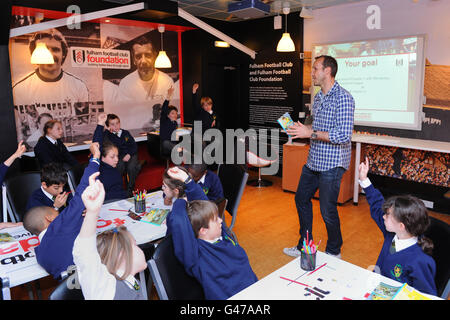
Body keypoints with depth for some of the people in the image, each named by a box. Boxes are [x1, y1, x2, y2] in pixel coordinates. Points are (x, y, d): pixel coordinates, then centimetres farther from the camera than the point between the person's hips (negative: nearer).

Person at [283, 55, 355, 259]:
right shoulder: (318, 97, 12)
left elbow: (344, 136, -23)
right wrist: (300, 129, 4)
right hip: (313, 160, 9)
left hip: (331, 164, -9)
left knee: (327, 211, 1)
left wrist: (310, 133, -23)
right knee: (301, 199, 16)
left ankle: (334, 252, 25)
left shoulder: (343, 98, -16)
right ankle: (305, 246, 33)